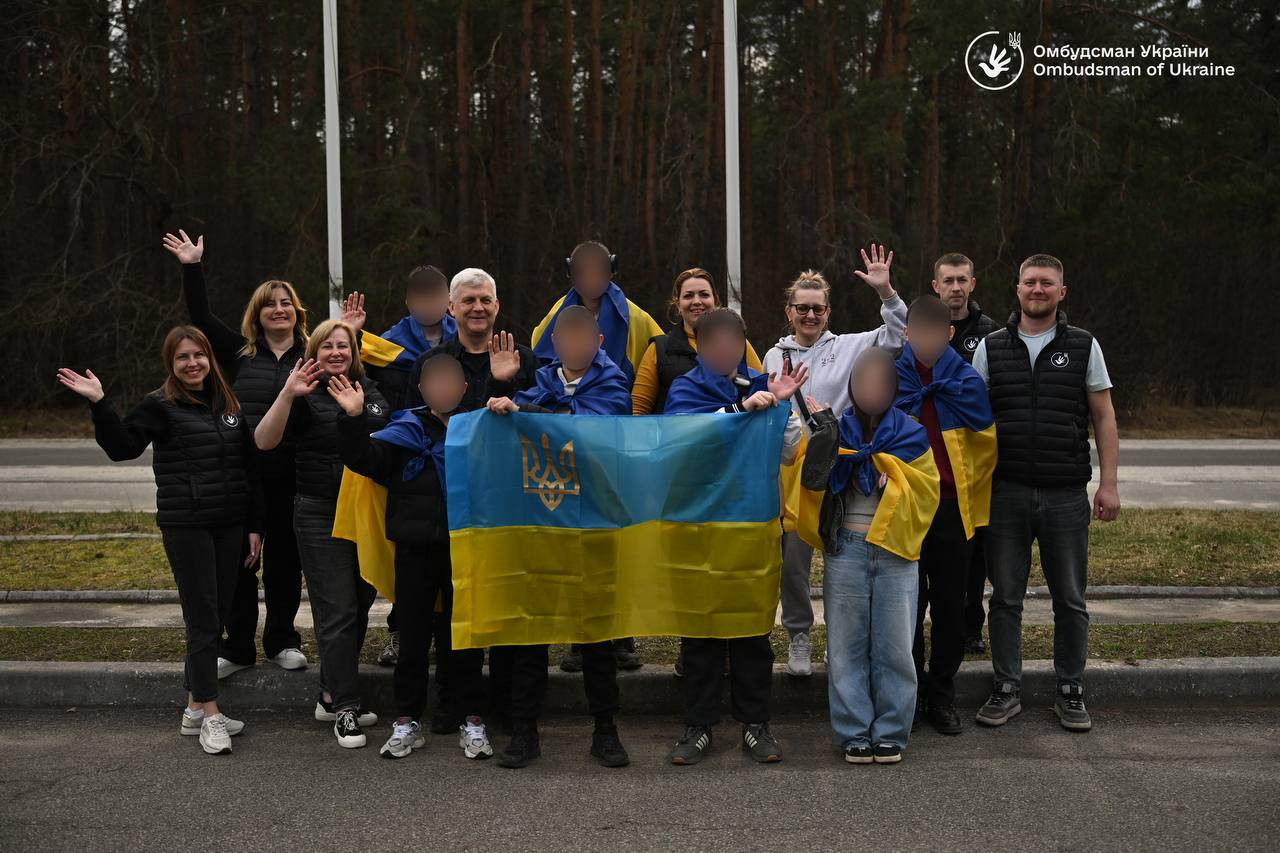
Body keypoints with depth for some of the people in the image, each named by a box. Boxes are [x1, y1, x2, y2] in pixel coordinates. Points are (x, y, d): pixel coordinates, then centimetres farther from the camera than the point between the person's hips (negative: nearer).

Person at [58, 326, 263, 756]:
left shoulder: (229, 403, 10)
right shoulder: (160, 405, -3)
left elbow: (250, 467, 12)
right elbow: (122, 447, -12)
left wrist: (255, 525, 9)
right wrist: (99, 404, -24)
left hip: (230, 526, 5)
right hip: (186, 527, -5)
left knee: (219, 616, 9)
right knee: (202, 619, -4)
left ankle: (194, 710, 20)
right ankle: (210, 717, 2)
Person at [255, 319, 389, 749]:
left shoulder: (372, 391, 10)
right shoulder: (305, 396, -5)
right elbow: (264, 441, -19)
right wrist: (287, 395, -31)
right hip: (321, 516, -6)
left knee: (359, 608, 11)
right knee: (337, 613, -5)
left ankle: (330, 696, 25)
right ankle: (345, 710, 1)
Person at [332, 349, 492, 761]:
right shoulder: (406, 431, 4)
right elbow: (363, 458, -3)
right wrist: (353, 419, -19)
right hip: (415, 547, 1)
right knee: (413, 633, 8)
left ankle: (470, 719, 17)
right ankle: (407, 721, 17)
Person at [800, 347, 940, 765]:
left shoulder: (910, 435, 5)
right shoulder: (836, 430, 5)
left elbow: (923, 494, 2)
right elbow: (812, 480, -8)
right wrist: (822, 439, -22)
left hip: (896, 554, 0)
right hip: (845, 551, 0)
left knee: (894, 646, 4)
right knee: (847, 645, 4)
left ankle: (890, 734, 15)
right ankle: (855, 733, 14)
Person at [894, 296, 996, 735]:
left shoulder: (967, 381, 2)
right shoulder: (890, 379, -1)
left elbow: (986, 443, 9)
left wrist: (974, 499, 8)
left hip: (952, 506, 1)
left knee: (949, 605, 7)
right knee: (908, 603, 3)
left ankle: (941, 696, 18)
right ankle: (909, 695, 15)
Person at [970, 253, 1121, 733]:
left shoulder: (1083, 347, 5)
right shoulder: (991, 347, 6)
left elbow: (1103, 417, 5)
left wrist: (1109, 484, -2)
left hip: (1066, 495, 0)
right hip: (1006, 492, 1)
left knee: (1070, 599, 6)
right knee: (1005, 597, 6)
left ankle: (1070, 692, 18)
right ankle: (1007, 690, 16)